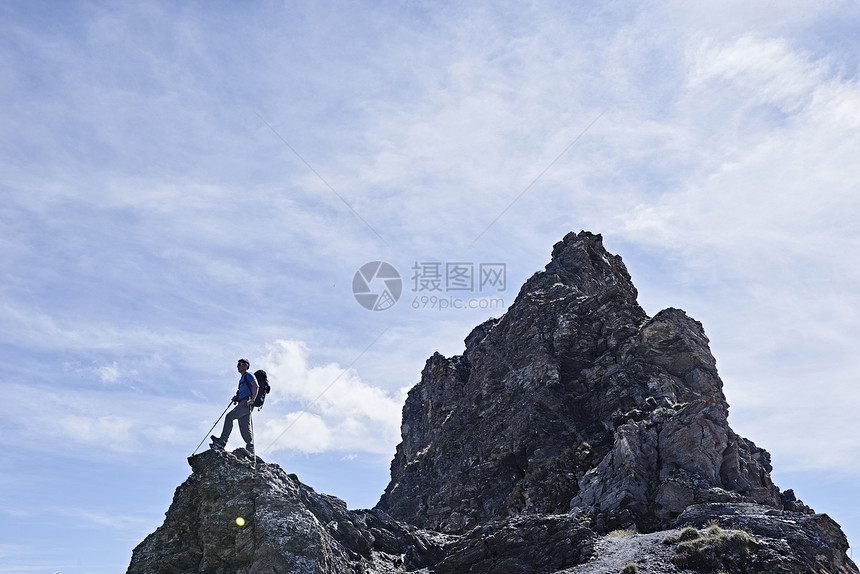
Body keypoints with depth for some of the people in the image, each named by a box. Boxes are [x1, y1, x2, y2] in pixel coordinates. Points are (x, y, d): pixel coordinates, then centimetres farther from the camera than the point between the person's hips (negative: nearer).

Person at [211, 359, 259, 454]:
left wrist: (252, 400, -20)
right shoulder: (241, 379, 31)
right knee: (245, 430, 1)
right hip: (242, 403, 9)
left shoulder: (248, 375, 4)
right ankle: (251, 453, -3)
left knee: (229, 416, -24)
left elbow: (256, 387, -11)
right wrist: (236, 396, 12)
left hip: (246, 403, -9)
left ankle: (222, 441, -34)